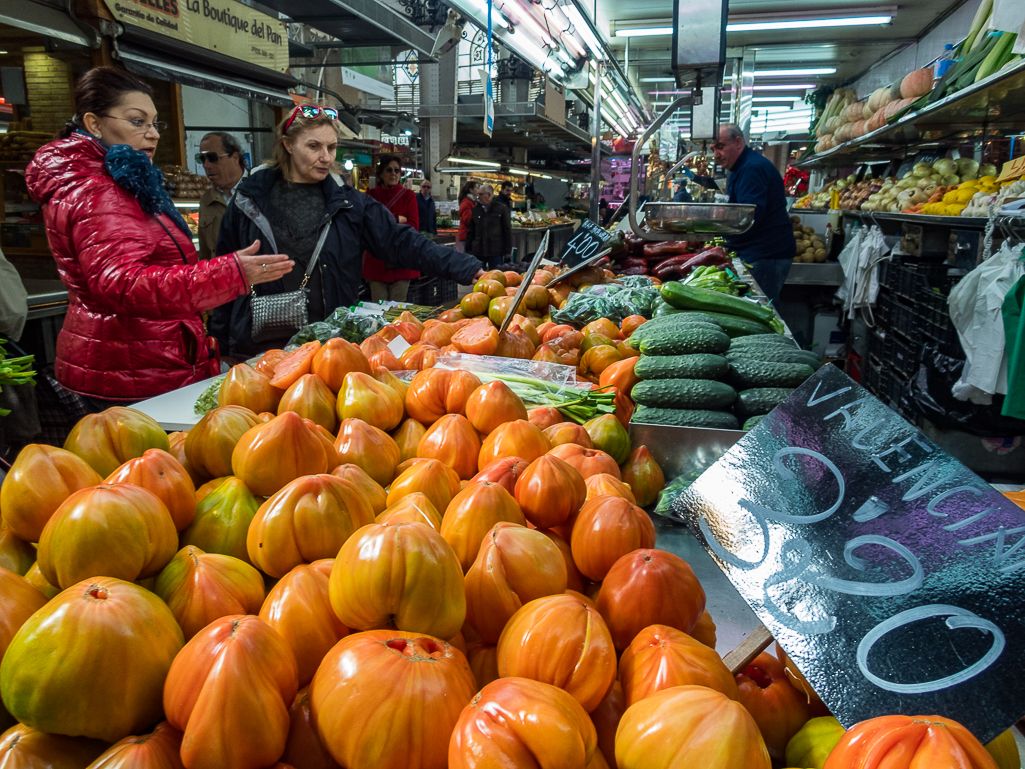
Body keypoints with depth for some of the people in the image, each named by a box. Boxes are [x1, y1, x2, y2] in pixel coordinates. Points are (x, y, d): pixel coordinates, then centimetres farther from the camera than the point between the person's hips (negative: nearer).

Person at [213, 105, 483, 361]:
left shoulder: (349, 202, 3)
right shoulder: (250, 198, 3)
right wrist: (220, 340, 6)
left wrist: (470, 269, -16)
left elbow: (401, 242, -5)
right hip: (260, 345, 0)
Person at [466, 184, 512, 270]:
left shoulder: (501, 209, -1)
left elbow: (508, 231, 0)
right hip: (478, 251, 3)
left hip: (496, 253, -3)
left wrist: (507, 251, -4)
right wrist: (469, 249, 7)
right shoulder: (476, 209, 9)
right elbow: (470, 231, 12)